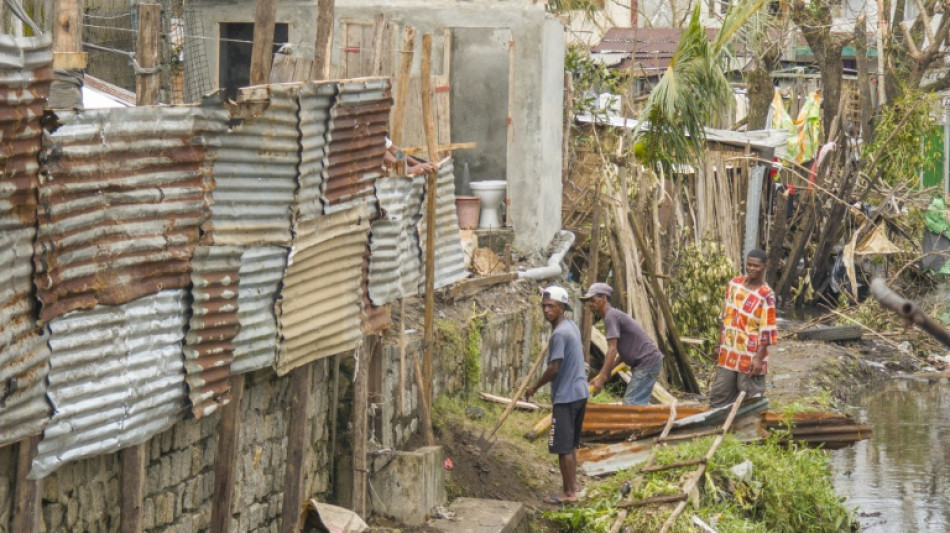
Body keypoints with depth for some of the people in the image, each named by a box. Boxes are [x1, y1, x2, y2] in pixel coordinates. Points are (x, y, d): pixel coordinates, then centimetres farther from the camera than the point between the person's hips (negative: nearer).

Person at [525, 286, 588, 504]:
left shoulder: (559, 334, -19)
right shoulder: (572, 326, 10)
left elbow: (554, 368, -22)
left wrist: (534, 387, -9)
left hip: (565, 396, -10)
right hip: (580, 393, 10)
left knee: (563, 446, -3)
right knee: (571, 444, 18)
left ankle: (569, 493, 2)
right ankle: (572, 485, 25)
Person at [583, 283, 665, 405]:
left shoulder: (611, 317, -12)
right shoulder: (615, 314, 18)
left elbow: (612, 350, -20)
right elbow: (623, 351, 23)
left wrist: (602, 378, -22)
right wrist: (606, 372, 18)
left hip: (647, 362, -10)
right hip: (648, 362, 10)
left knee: (631, 403, -15)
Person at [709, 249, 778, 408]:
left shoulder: (766, 295, -14)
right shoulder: (734, 283, 5)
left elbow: (767, 331, -14)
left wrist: (759, 357, -18)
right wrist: (720, 344, 15)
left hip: (750, 356, -6)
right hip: (728, 353, 6)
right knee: (718, 397, 11)